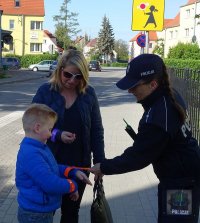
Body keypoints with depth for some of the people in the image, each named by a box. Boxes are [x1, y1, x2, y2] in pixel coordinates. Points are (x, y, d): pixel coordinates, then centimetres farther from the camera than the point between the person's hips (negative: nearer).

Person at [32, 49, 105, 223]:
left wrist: (100, 161, 0)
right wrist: (56, 135, -21)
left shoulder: (89, 94, -3)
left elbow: (96, 130, 2)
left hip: (80, 164, 2)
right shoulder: (45, 91, -8)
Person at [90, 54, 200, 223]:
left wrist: (104, 167, -9)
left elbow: (138, 157, -20)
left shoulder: (157, 118, -31)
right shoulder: (171, 96, -3)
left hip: (181, 183, -10)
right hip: (185, 176, 10)